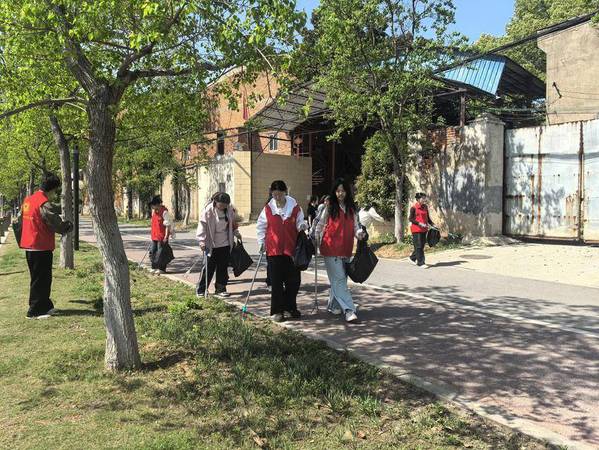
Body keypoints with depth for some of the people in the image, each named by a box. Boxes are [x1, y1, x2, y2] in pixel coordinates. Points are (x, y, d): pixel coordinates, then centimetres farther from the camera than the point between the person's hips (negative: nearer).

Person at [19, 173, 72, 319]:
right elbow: (58, 225, -17)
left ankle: (45, 306, 27)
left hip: (29, 246, 9)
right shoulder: (45, 204, -18)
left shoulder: (28, 200, 10)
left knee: (39, 278, 17)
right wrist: (69, 225, 4)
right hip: (41, 247, -9)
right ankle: (34, 311, 4)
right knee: (40, 280, -1)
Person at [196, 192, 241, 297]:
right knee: (209, 268, 1)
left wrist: (237, 234, 16)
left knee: (223, 268, 8)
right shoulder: (208, 210, -14)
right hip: (212, 245, -4)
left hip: (225, 244, 4)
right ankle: (201, 290, 13)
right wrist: (202, 241, -20)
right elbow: (202, 225, -14)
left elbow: (233, 223, 16)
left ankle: (220, 289, 18)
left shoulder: (230, 209, 0)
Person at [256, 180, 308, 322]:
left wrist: (302, 225, -12)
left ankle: (290, 307, 26)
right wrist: (261, 242, 1)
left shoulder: (295, 207, 2)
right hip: (274, 250, -1)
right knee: (276, 281, 2)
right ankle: (277, 311, 12)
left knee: (294, 280, 7)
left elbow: (300, 223, 11)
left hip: (291, 249, 1)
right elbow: (260, 226, 10)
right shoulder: (268, 209, 2)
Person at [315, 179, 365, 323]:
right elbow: (320, 225, 6)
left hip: (346, 249, 5)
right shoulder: (329, 207, 0)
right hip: (331, 248, -5)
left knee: (339, 279, 12)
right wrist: (316, 242, 4)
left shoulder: (352, 209, 11)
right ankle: (349, 310, -14)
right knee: (339, 279, -10)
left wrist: (360, 233, -10)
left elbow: (355, 227, 11)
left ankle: (333, 306, 28)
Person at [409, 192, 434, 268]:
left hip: (424, 229, 7)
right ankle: (421, 263, -2)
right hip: (416, 229, -7)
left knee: (422, 245, 12)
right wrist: (419, 223, -19)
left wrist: (433, 224, 3)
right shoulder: (413, 208, -8)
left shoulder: (425, 207, 10)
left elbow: (428, 218, 17)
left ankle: (413, 257, 31)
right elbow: (411, 219, -9)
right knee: (419, 246, -5)